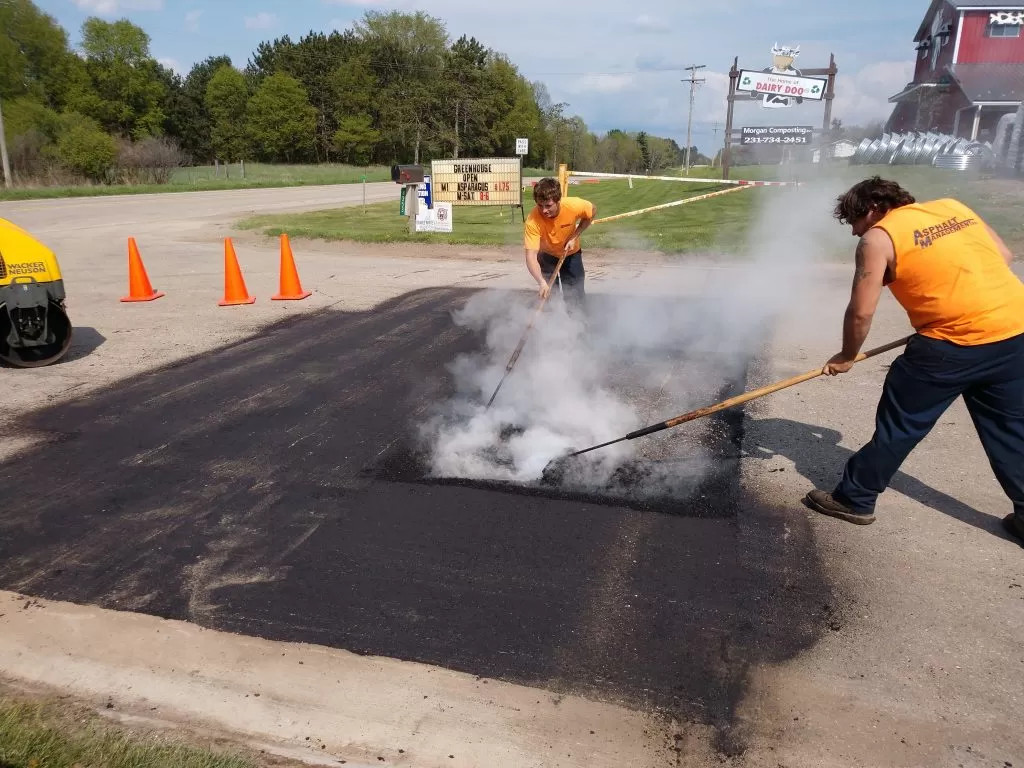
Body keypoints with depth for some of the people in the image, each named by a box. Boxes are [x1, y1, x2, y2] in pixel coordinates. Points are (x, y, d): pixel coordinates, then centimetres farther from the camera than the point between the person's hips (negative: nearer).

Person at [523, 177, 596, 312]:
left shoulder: (574, 206, -34)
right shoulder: (532, 221, -38)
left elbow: (593, 211, -10)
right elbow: (531, 256, -42)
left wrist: (574, 237, -19)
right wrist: (541, 282, -58)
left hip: (571, 253, 1)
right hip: (547, 255, -1)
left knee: (575, 298, 3)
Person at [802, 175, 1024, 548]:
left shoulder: (878, 238, -4)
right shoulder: (953, 206, 15)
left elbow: (861, 313, -7)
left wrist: (846, 357, 7)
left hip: (953, 343, -6)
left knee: (900, 426, 7)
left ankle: (854, 499, 19)